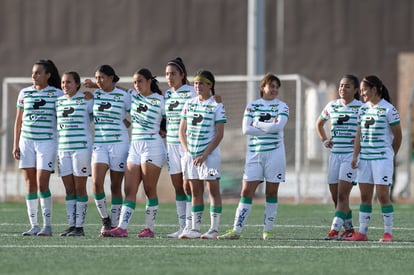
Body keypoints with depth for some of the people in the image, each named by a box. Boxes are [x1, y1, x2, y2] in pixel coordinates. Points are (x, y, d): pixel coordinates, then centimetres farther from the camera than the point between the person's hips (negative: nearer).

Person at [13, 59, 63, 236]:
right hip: (27, 142, 4)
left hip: (47, 142, -4)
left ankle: (47, 226, -2)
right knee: (30, 184, 2)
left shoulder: (57, 94, 0)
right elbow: (18, 120, 14)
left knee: (42, 184, -10)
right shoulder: (24, 93, 9)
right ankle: (34, 226, 6)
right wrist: (15, 144, 9)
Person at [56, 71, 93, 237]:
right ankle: (71, 225, 8)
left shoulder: (86, 100, -1)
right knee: (69, 189, 4)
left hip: (81, 147, -5)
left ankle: (79, 227, 0)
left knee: (80, 188, -3)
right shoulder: (58, 102, 12)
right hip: (63, 148, 5)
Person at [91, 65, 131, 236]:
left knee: (116, 186, 2)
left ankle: (114, 224, 10)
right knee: (96, 183, -14)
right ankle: (105, 219, 3)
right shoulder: (94, 95, 7)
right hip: (99, 144, 2)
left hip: (119, 143, -2)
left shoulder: (123, 96, -2)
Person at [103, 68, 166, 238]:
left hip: (152, 146, -6)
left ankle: (149, 229, 4)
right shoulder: (132, 96, 12)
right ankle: (122, 228, -10)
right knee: (129, 190, -3)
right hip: (135, 146, 6)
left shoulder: (160, 101, -3)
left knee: (150, 190, -2)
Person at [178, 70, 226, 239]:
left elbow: (219, 134, -9)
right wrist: (187, 150, 1)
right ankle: (195, 229, 11)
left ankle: (214, 229, -3)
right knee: (195, 191, 8)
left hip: (209, 154, -5)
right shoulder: (189, 104, 11)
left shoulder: (216, 105, -4)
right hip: (191, 154, 5)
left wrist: (204, 154, -13)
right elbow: (182, 130, 15)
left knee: (213, 190, -3)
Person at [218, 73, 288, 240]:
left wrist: (257, 123, -7)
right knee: (246, 192, -2)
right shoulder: (252, 106, 8)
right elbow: (246, 129, -4)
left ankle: (267, 231, 9)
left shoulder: (281, 107, 4)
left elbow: (278, 126, -14)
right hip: (254, 153, 1)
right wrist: (269, 128, -9)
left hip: (274, 152, -1)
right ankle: (236, 230, -2)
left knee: (272, 192, 2)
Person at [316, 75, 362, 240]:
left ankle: (335, 230, -17)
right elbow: (319, 124, 27)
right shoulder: (331, 106, 10)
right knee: (335, 197, 6)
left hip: (352, 155, -6)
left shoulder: (361, 107, -4)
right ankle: (349, 229, 18)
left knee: (342, 195, -13)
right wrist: (324, 140, 14)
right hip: (335, 154, 6)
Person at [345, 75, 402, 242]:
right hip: (365, 158, 6)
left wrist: (391, 155, 9)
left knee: (383, 196, -7)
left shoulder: (388, 109, -6)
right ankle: (362, 232, 8)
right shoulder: (363, 109, 11)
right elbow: (359, 134, 13)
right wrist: (355, 156, 4)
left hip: (382, 158, -6)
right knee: (365, 196, 6)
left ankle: (388, 233, -1)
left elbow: (397, 135, 1)